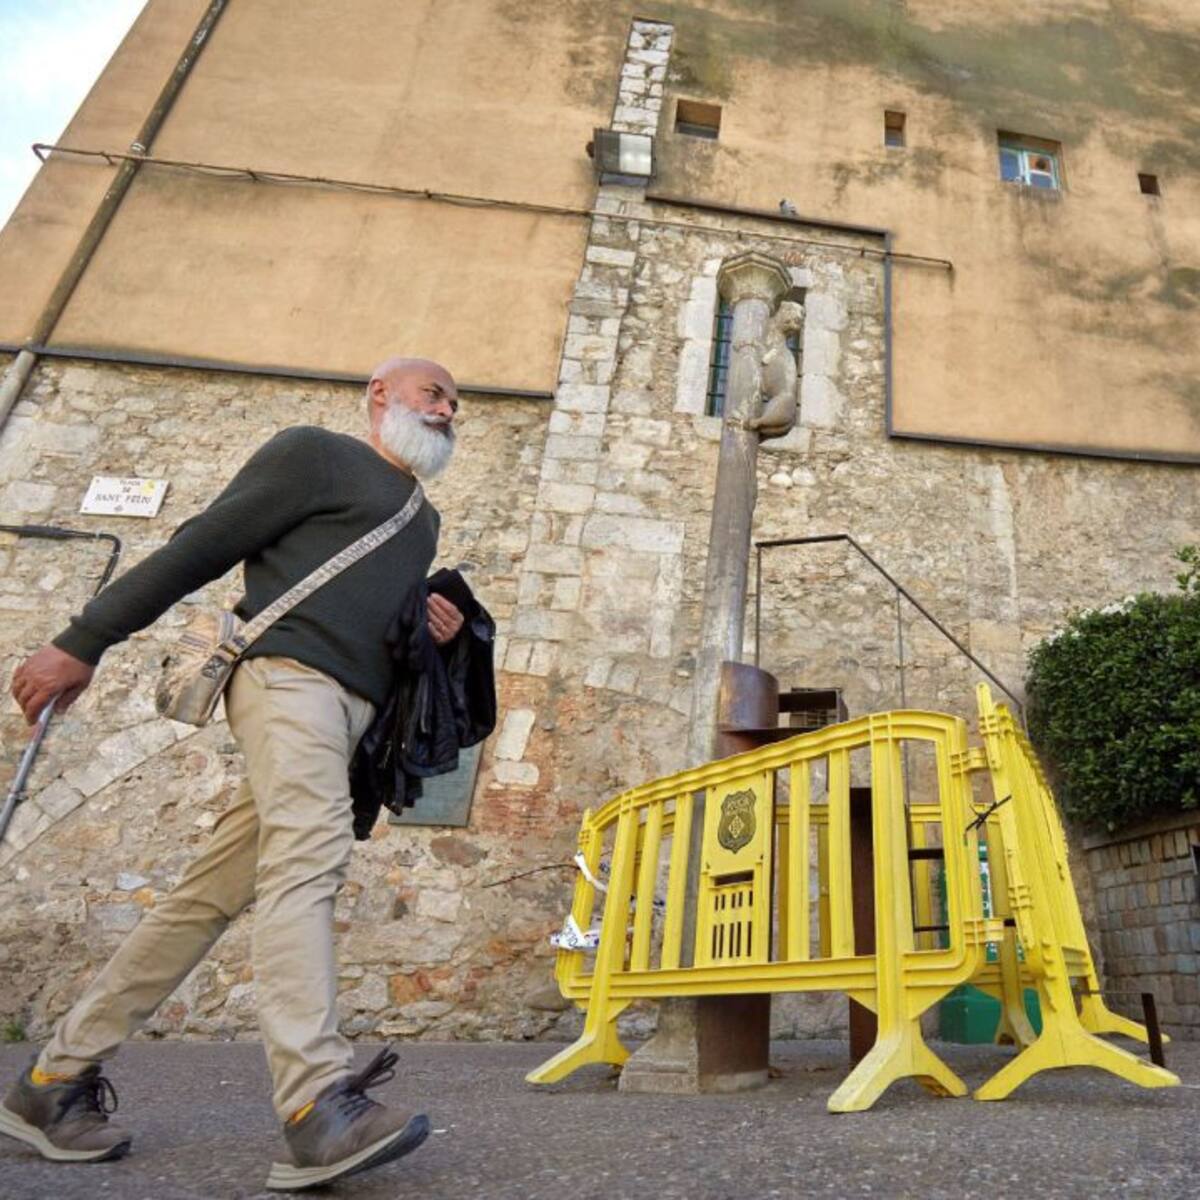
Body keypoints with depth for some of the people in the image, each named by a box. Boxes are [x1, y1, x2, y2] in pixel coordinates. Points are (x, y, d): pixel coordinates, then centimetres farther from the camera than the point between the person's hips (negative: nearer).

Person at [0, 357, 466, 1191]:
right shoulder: (315, 453, 6)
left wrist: (431, 629, 10)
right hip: (290, 672, -7)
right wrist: (83, 643, -1)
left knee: (212, 895, 4)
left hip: (348, 707, 7)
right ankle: (320, 1108, -30)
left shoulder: (423, 522, 28)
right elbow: (198, 549, 1)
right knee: (309, 854, -24)